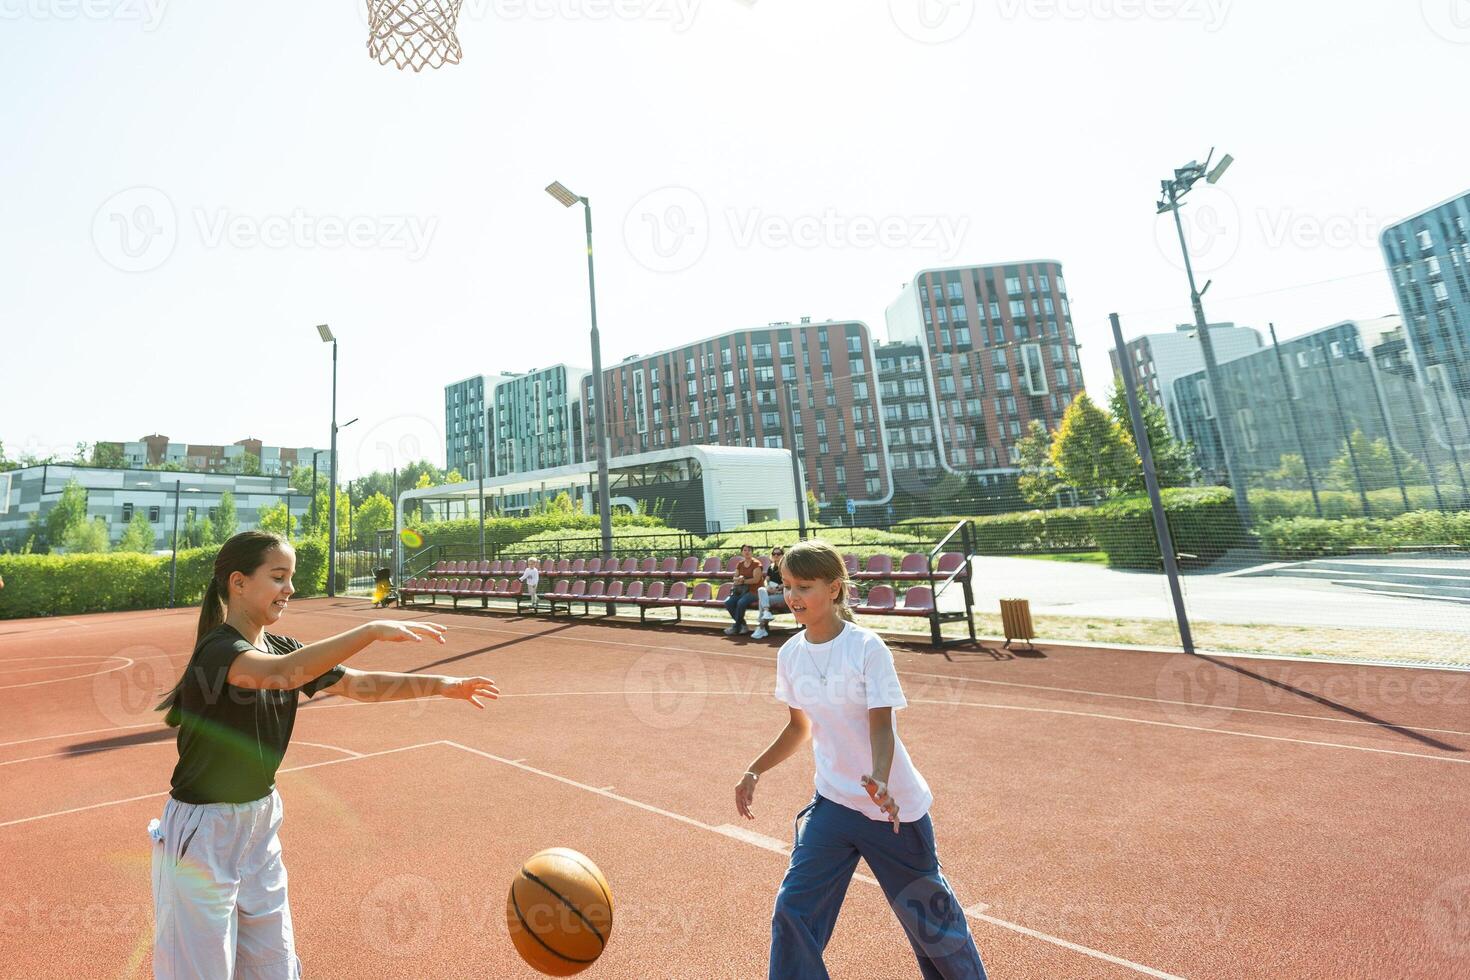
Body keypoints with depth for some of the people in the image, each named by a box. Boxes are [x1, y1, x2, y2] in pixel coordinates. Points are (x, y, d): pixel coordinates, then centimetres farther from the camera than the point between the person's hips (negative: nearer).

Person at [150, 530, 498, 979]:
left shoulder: (283, 648, 1)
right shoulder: (217, 648, -22)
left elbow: (360, 685, -2)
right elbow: (281, 673, -43)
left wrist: (442, 685, -12)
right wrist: (372, 630, -48)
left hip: (260, 820, 7)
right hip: (204, 829, -7)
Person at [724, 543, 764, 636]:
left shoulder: (756, 564, -6)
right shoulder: (740, 564, 14)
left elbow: (756, 579, -14)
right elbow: (735, 578, 13)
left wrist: (743, 581, -10)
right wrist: (738, 578, -11)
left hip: (754, 591, -6)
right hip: (742, 590, 6)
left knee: (741, 603, -32)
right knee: (728, 602, -17)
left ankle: (736, 627, -14)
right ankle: (742, 624, -5)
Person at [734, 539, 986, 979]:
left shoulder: (867, 647, -20)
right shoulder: (790, 654, -5)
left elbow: (882, 726, -21)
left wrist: (880, 781, -38)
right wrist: (754, 772, 3)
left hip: (893, 806, -4)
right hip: (832, 803, 4)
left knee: (930, 916, 15)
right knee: (792, 912, 0)